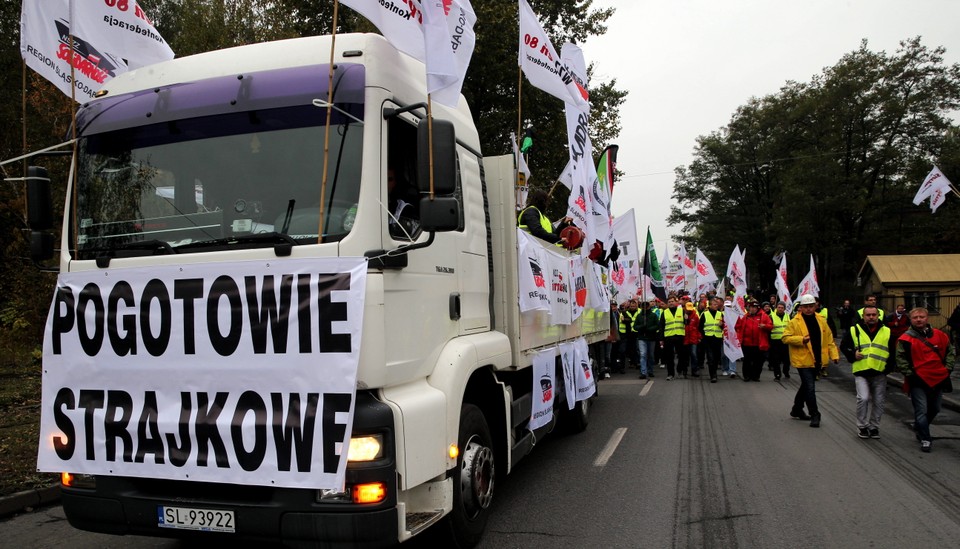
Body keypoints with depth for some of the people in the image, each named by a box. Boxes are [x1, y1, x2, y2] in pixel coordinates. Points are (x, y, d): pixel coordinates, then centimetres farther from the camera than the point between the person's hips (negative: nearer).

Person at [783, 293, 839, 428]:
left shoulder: (821, 320, 7)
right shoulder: (794, 322, -8)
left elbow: (829, 338, 10)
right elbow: (785, 338, -10)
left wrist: (834, 354, 3)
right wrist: (801, 339, -23)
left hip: (817, 360, 6)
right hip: (803, 360, -6)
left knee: (806, 385, 18)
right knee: (810, 387, -9)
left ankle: (797, 410, 33)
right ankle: (814, 415, 0)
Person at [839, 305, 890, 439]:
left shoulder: (887, 332, 8)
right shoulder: (854, 330, 2)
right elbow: (843, 346, 9)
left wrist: (889, 365, 0)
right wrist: (853, 355, -8)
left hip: (879, 373, 2)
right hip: (861, 372, -2)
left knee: (878, 401, 7)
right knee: (863, 398, -15)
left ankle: (874, 427, 23)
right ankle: (862, 426, 1)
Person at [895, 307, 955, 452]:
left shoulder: (939, 335, 4)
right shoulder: (906, 338, -7)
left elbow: (949, 350, 17)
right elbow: (900, 358, -4)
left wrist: (948, 367, 7)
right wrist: (909, 373, -10)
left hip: (938, 379, 5)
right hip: (918, 381, -5)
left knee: (934, 409, 18)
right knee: (921, 411, -6)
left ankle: (919, 428, 41)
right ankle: (925, 439, 1)